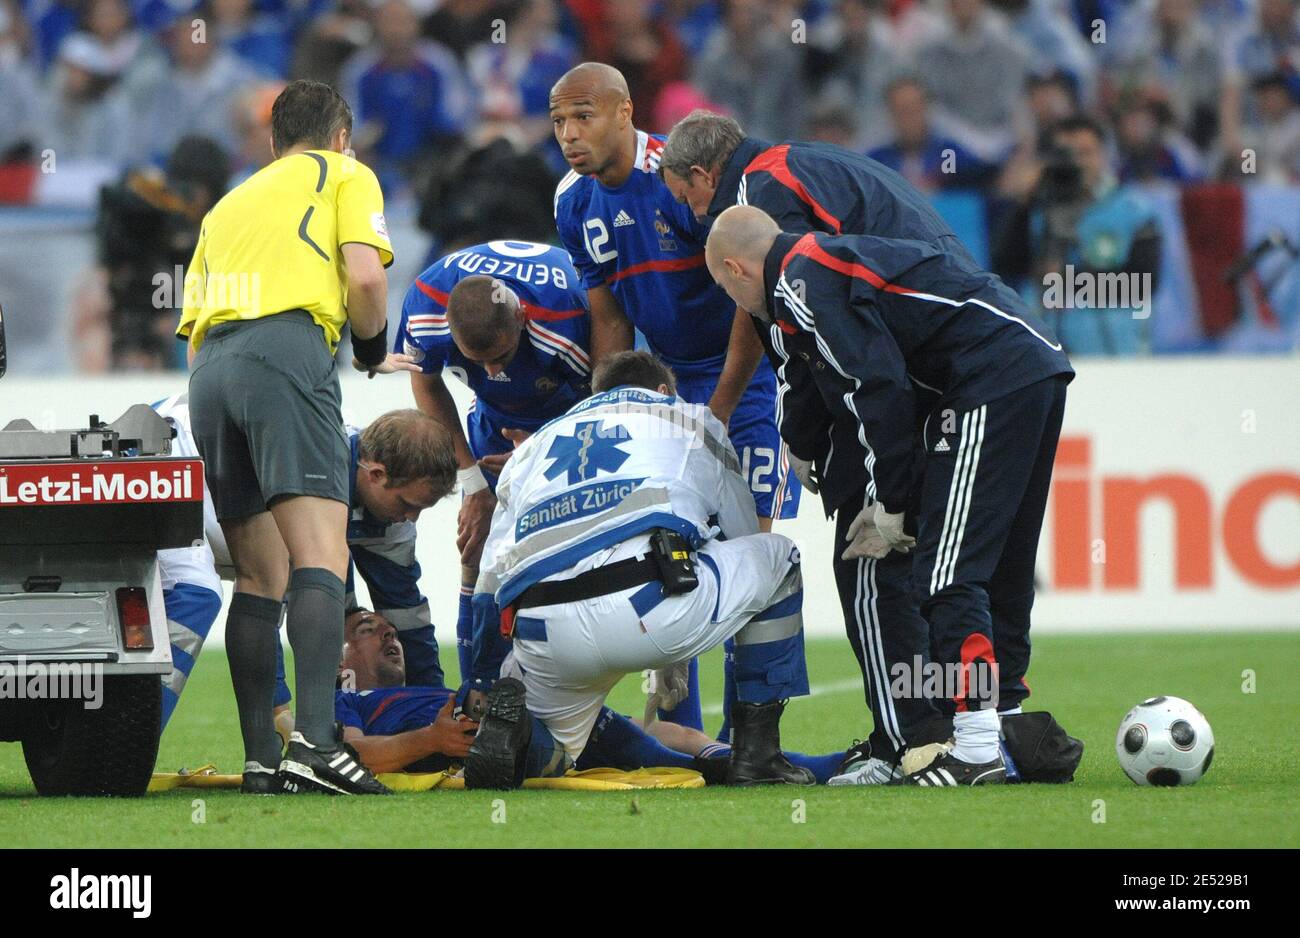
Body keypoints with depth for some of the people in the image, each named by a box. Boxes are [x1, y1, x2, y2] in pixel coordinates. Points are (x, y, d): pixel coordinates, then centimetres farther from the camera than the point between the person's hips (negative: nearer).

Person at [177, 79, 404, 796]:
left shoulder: (228, 203, 34)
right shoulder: (345, 174, 18)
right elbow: (364, 276, 0)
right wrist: (373, 353, 18)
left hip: (207, 365, 6)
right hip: (288, 347, -6)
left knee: (258, 576, 11)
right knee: (319, 556, -16)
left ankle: (261, 759, 4)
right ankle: (314, 741, -33)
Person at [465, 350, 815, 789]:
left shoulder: (533, 446, 37)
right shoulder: (690, 419, 30)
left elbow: (488, 589, 33)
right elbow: (741, 535, 37)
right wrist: (674, 657, 47)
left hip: (543, 636, 3)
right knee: (776, 557, 26)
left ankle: (508, 715, -7)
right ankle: (757, 753, 18)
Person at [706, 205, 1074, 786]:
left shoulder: (803, 277, -5)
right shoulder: (838, 258, 25)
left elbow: (882, 387, -12)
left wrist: (893, 504, -4)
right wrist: (889, 499, 25)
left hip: (994, 384, -10)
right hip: (1042, 364, 10)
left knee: (947, 572, -9)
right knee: (999, 570, 16)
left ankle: (977, 751, -13)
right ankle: (1004, 729, 20)